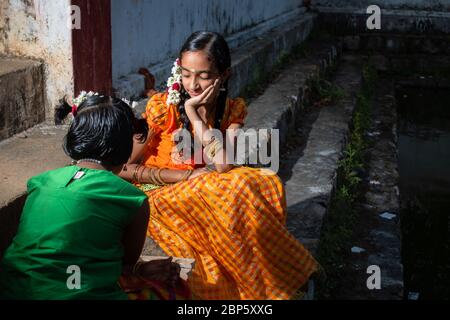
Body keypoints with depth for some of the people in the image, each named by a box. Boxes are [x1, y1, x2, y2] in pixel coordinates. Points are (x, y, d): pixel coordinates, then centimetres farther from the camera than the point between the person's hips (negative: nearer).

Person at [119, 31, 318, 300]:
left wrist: (195, 116, -21)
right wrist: (189, 176, -18)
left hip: (206, 190, 4)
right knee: (235, 191, -32)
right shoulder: (162, 108, -14)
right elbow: (127, 169, -10)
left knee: (265, 182, -24)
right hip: (161, 194, -4)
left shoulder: (233, 110, -4)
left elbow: (224, 165, -20)